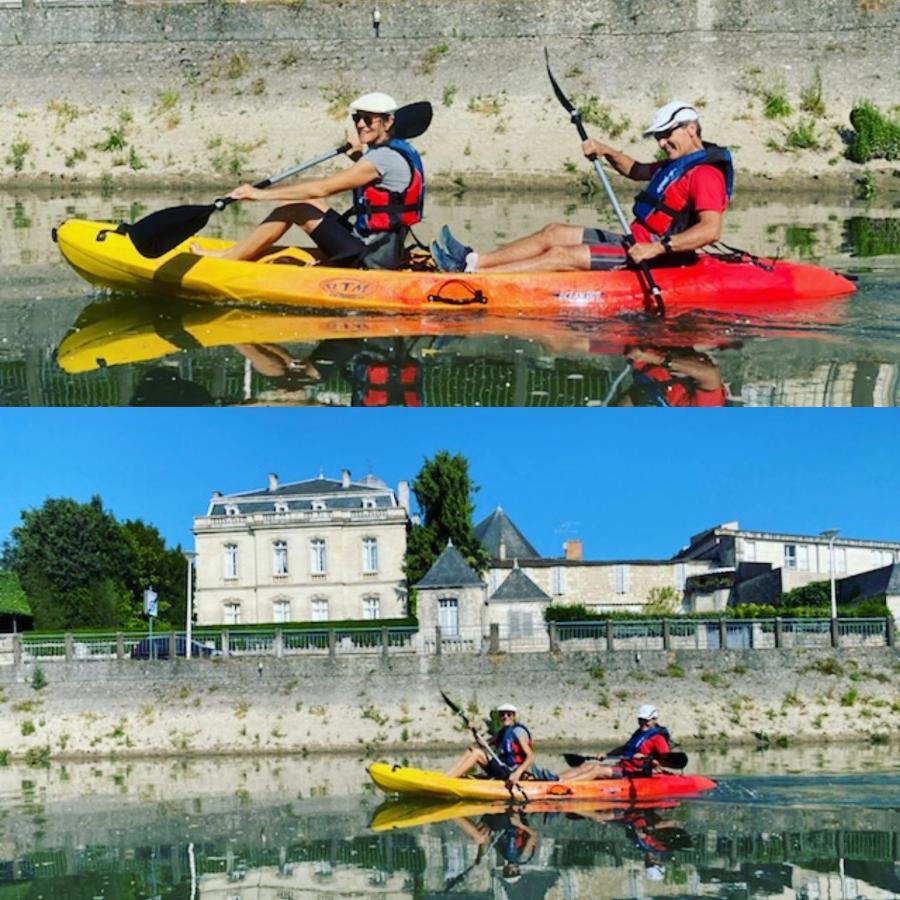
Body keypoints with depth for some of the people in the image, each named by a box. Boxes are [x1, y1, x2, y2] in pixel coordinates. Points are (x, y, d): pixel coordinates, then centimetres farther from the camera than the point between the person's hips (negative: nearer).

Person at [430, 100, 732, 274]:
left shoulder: (705, 174, -14)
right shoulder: (679, 164, 18)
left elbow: (711, 230, -28)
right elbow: (637, 171, 36)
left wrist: (658, 248, -34)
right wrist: (606, 152, 17)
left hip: (652, 253, -11)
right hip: (636, 242, 11)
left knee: (561, 256, -17)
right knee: (554, 233, 7)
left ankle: (472, 277, -21)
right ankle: (472, 261, 2)